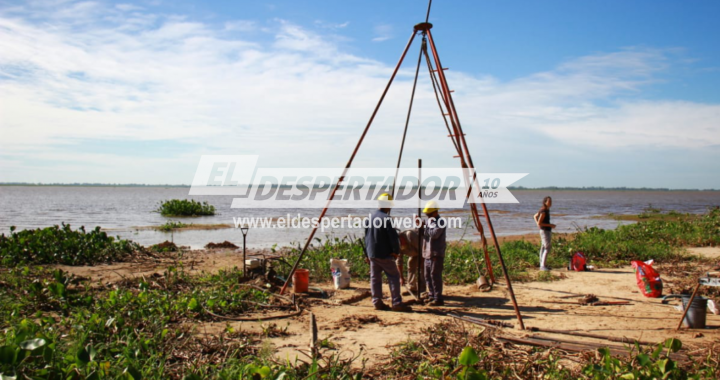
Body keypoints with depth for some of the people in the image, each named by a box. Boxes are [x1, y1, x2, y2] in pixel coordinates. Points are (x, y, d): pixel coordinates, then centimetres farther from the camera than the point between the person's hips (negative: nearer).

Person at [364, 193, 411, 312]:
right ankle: (397, 303, -2)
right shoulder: (386, 218, -16)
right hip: (385, 254, -7)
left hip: (372, 254, 7)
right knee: (394, 277, -1)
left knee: (375, 278, 10)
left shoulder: (370, 218, 9)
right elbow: (393, 237, -19)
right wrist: (396, 251, -6)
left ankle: (377, 302, 13)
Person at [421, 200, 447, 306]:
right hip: (428, 254, 9)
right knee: (428, 276, 13)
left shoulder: (441, 222, -10)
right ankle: (431, 296, 23)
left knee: (435, 275, -10)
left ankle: (438, 299, -6)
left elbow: (434, 234, -23)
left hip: (437, 254, -9)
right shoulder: (429, 221, 15)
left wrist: (424, 226, -14)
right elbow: (423, 233, 15)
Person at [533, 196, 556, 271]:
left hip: (548, 231, 10)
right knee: (547, 248, -14)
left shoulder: (546, 210, 11)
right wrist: (550, 225, -18)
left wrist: (539, 225, 13)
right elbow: (539, 223, -22)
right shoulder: (544, 211, -18)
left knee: (544, 248, 12)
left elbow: (535, 216, 22)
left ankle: (542, 265, 18)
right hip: (544, 231, -10)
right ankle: (543, 266, -16)